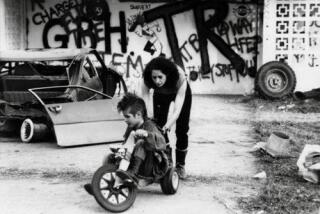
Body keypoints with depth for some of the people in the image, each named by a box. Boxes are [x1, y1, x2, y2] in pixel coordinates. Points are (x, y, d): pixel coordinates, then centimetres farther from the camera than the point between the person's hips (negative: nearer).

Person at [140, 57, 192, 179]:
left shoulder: (179, 77, -43)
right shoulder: (147, 81, -37)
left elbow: (177, 110, -46)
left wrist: (166, 126, -59)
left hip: (180, 92, -2)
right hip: (160, 95, 2)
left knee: (182, 130, -3)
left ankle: (180, 165, 13)